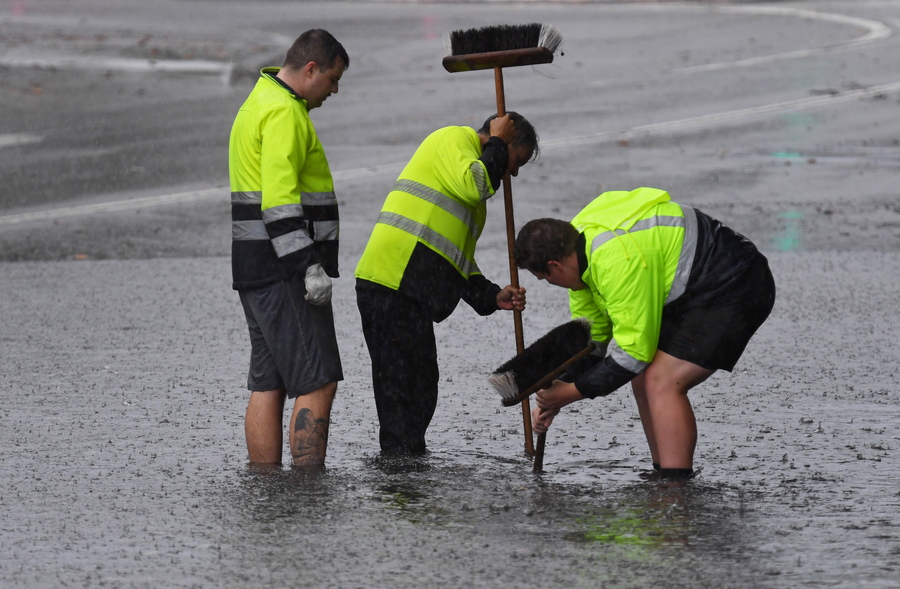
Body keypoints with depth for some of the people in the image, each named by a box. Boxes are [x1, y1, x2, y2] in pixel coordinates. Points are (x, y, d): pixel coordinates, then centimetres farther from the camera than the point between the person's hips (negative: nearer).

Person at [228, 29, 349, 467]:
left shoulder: (261, 102, 21)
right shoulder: (285, 112, -14)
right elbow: (279, 200, -23)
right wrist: (309, 266, -26)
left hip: (256, 268, 11)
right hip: (283, 268, -11)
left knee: (268, 384, 10)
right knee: (317, 383, -11)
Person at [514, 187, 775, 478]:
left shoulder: (619, 260, -29)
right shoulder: (580, 246, 5)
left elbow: (634, 349, -24)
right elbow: (587, 336, 15)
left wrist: (574, 391, -16)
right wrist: (555, 398, 7)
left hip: (734, 289, -11)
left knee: (661, 383, -19)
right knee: (645, 380, 8)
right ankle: (665, 479, 16)